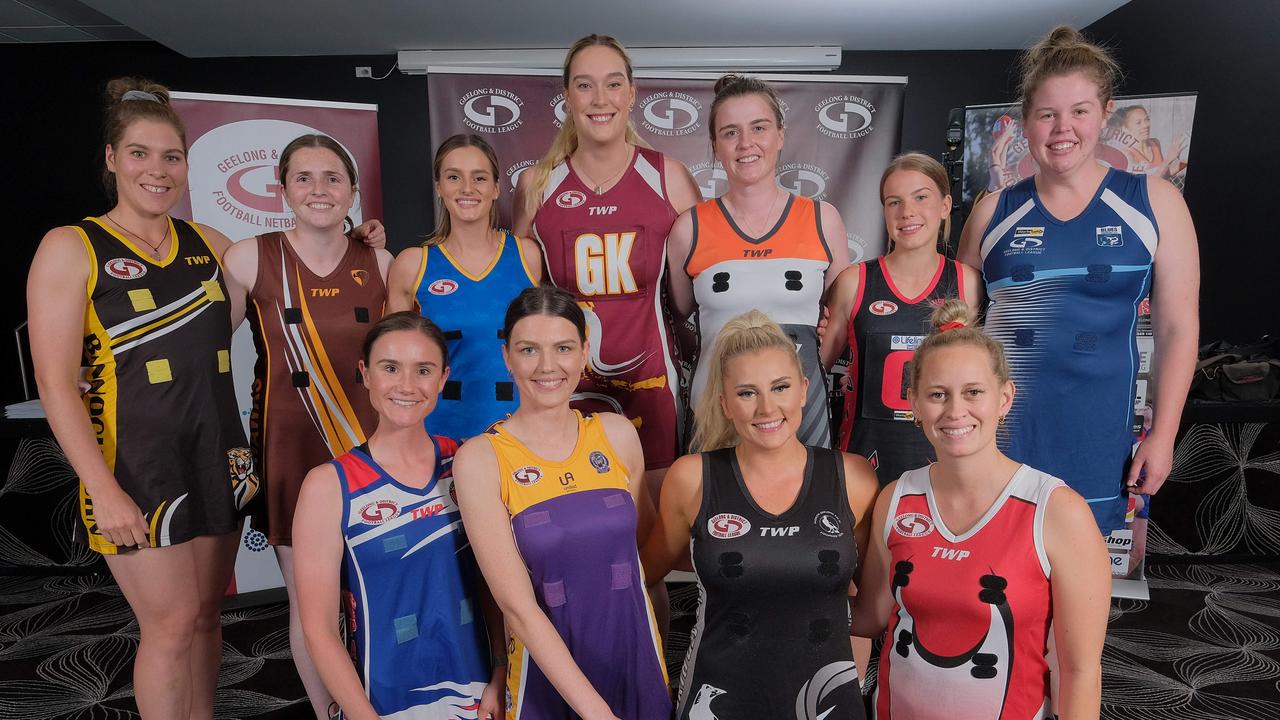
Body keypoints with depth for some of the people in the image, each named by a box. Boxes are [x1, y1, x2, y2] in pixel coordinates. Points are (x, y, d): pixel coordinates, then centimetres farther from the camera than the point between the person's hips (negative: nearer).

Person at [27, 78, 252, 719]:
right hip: (136, 466, -5)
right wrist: (103, 492, -16)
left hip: (217, 456, 5)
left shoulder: (207, 243, 8)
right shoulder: (71, 248, -5)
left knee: (205, 615, 14)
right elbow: (56, 384, -10)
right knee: (171, 624, 0)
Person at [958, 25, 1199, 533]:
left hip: (1095, 437, 0)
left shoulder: (1154, 203, 2)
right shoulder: (994, 212, 4)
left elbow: (1177, 326, 2)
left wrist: (1162, 435, -2)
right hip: (997, 433, 0)